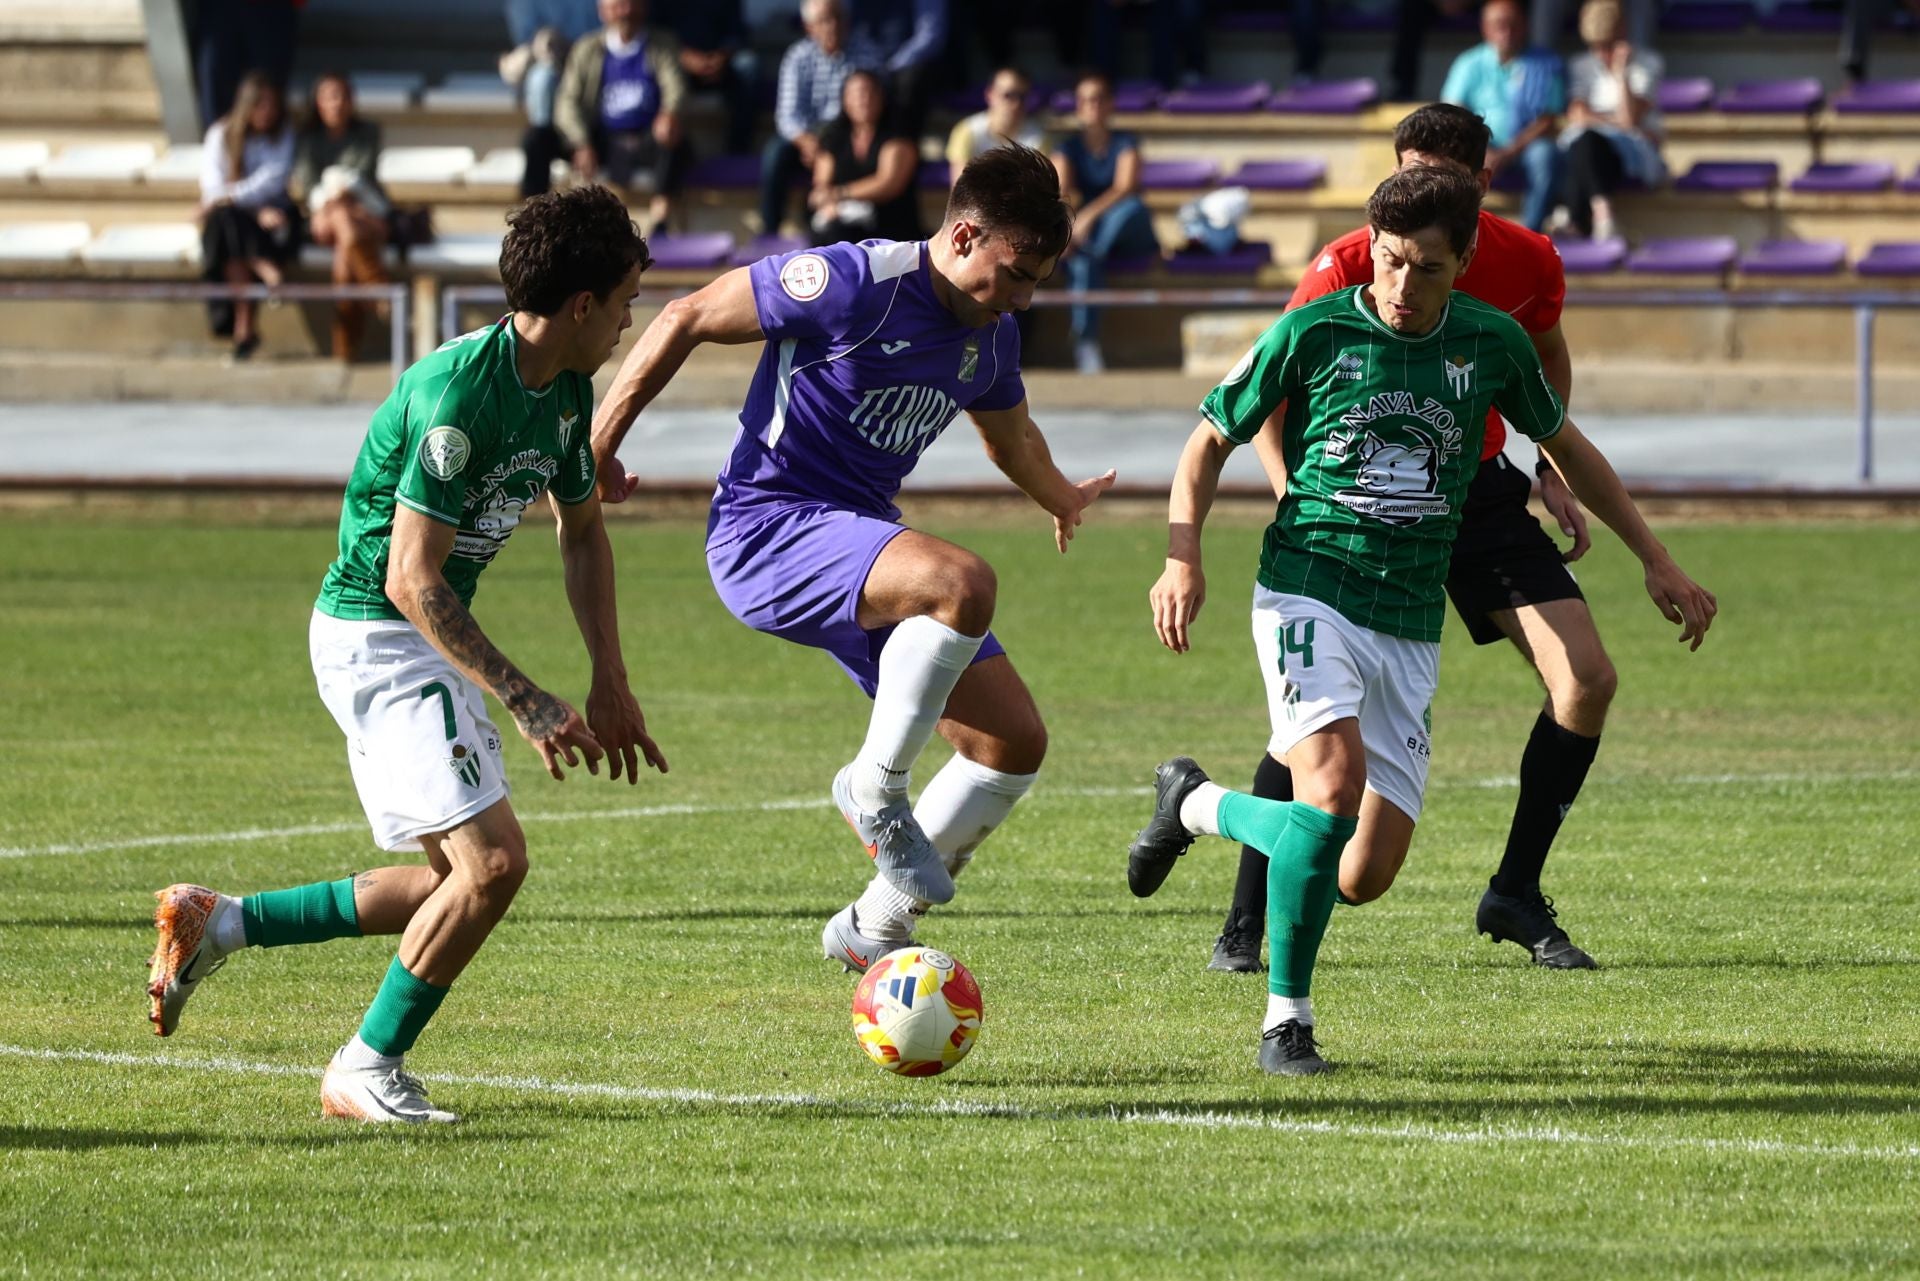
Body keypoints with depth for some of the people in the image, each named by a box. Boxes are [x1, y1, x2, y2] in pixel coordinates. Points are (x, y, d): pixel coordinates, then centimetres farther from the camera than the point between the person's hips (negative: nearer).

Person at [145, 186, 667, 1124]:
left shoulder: (563, 389, 4)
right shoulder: (459, 394, -25)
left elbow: (582, 531, 19)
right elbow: (414, 580, -26)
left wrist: (610, 683, 12)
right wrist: (526, 702, -27)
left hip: (423, 639, 10)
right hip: (375, 635, -10)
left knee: (454, 884, 11)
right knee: (492, 860, -16)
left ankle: (218, 925, 20)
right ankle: (366, 1071, -2)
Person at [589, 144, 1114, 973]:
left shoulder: (991, 337, 8)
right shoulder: (854, 284, -18)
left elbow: (1009, 432, 33)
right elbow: (685, 321, -11)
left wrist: (1063, 498, 50)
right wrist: (597, 447, -6)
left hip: (863, 547, 9)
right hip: (767, 528, -9)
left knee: (1014, 741, 2)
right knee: (963, 583, -36)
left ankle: (873, 931, 14)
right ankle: (875, 788, -17)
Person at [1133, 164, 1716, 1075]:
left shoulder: (1490, 343, 3)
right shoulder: (1313, 333, -5)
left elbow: (1562, 443, 20)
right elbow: (1212, 440, 5)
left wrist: (1655, 560, 21)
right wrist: (1183, 555, -10)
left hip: (1410, 625, 4)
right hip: (1309, 592, -4)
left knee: (1370, 871, -2)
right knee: (1335, 785, -28)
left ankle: (1196, 804, 26)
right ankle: (1287, 1017, -9)